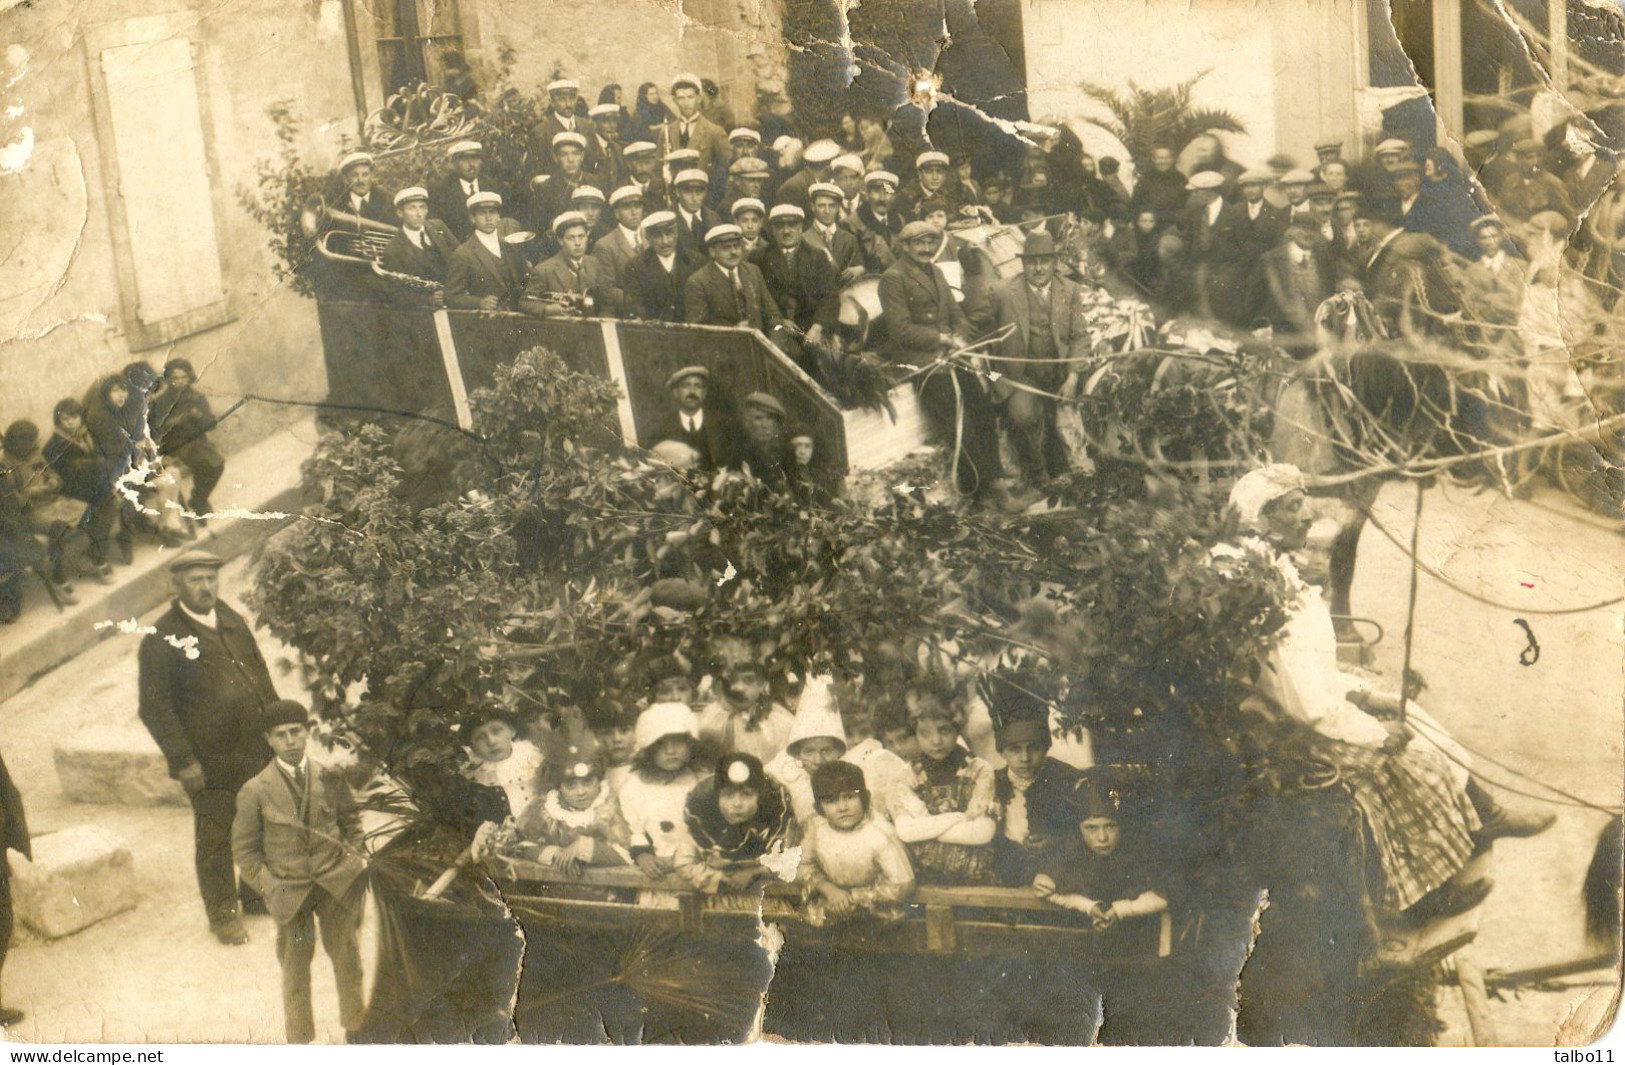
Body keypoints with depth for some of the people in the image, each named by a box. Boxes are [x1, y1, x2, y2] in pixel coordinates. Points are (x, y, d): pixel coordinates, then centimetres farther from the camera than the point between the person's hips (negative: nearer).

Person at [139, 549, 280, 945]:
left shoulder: (233, 621, 8)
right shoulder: (161, 639, -13)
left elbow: (260, 674, 16)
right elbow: (154, 707, -14)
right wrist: (183, 761, -16)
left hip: (256, 751, 6)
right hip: (209, 763, -6)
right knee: (215, 838, 6)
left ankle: (257, 891, 38)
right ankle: (223, 913, 23)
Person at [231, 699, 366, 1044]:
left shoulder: (330, 779, 2)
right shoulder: (255, 791, -4)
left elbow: (352, 823, 14)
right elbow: (245, 849, 1)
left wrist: (354, 863, 3)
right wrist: (271, 888, -5)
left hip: (337, 884, 2)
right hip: (290, 890, -2)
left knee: (348, 958, 7)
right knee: (295, 968, 4)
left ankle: (355, 1031, 24)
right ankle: (299, 1041, 18)